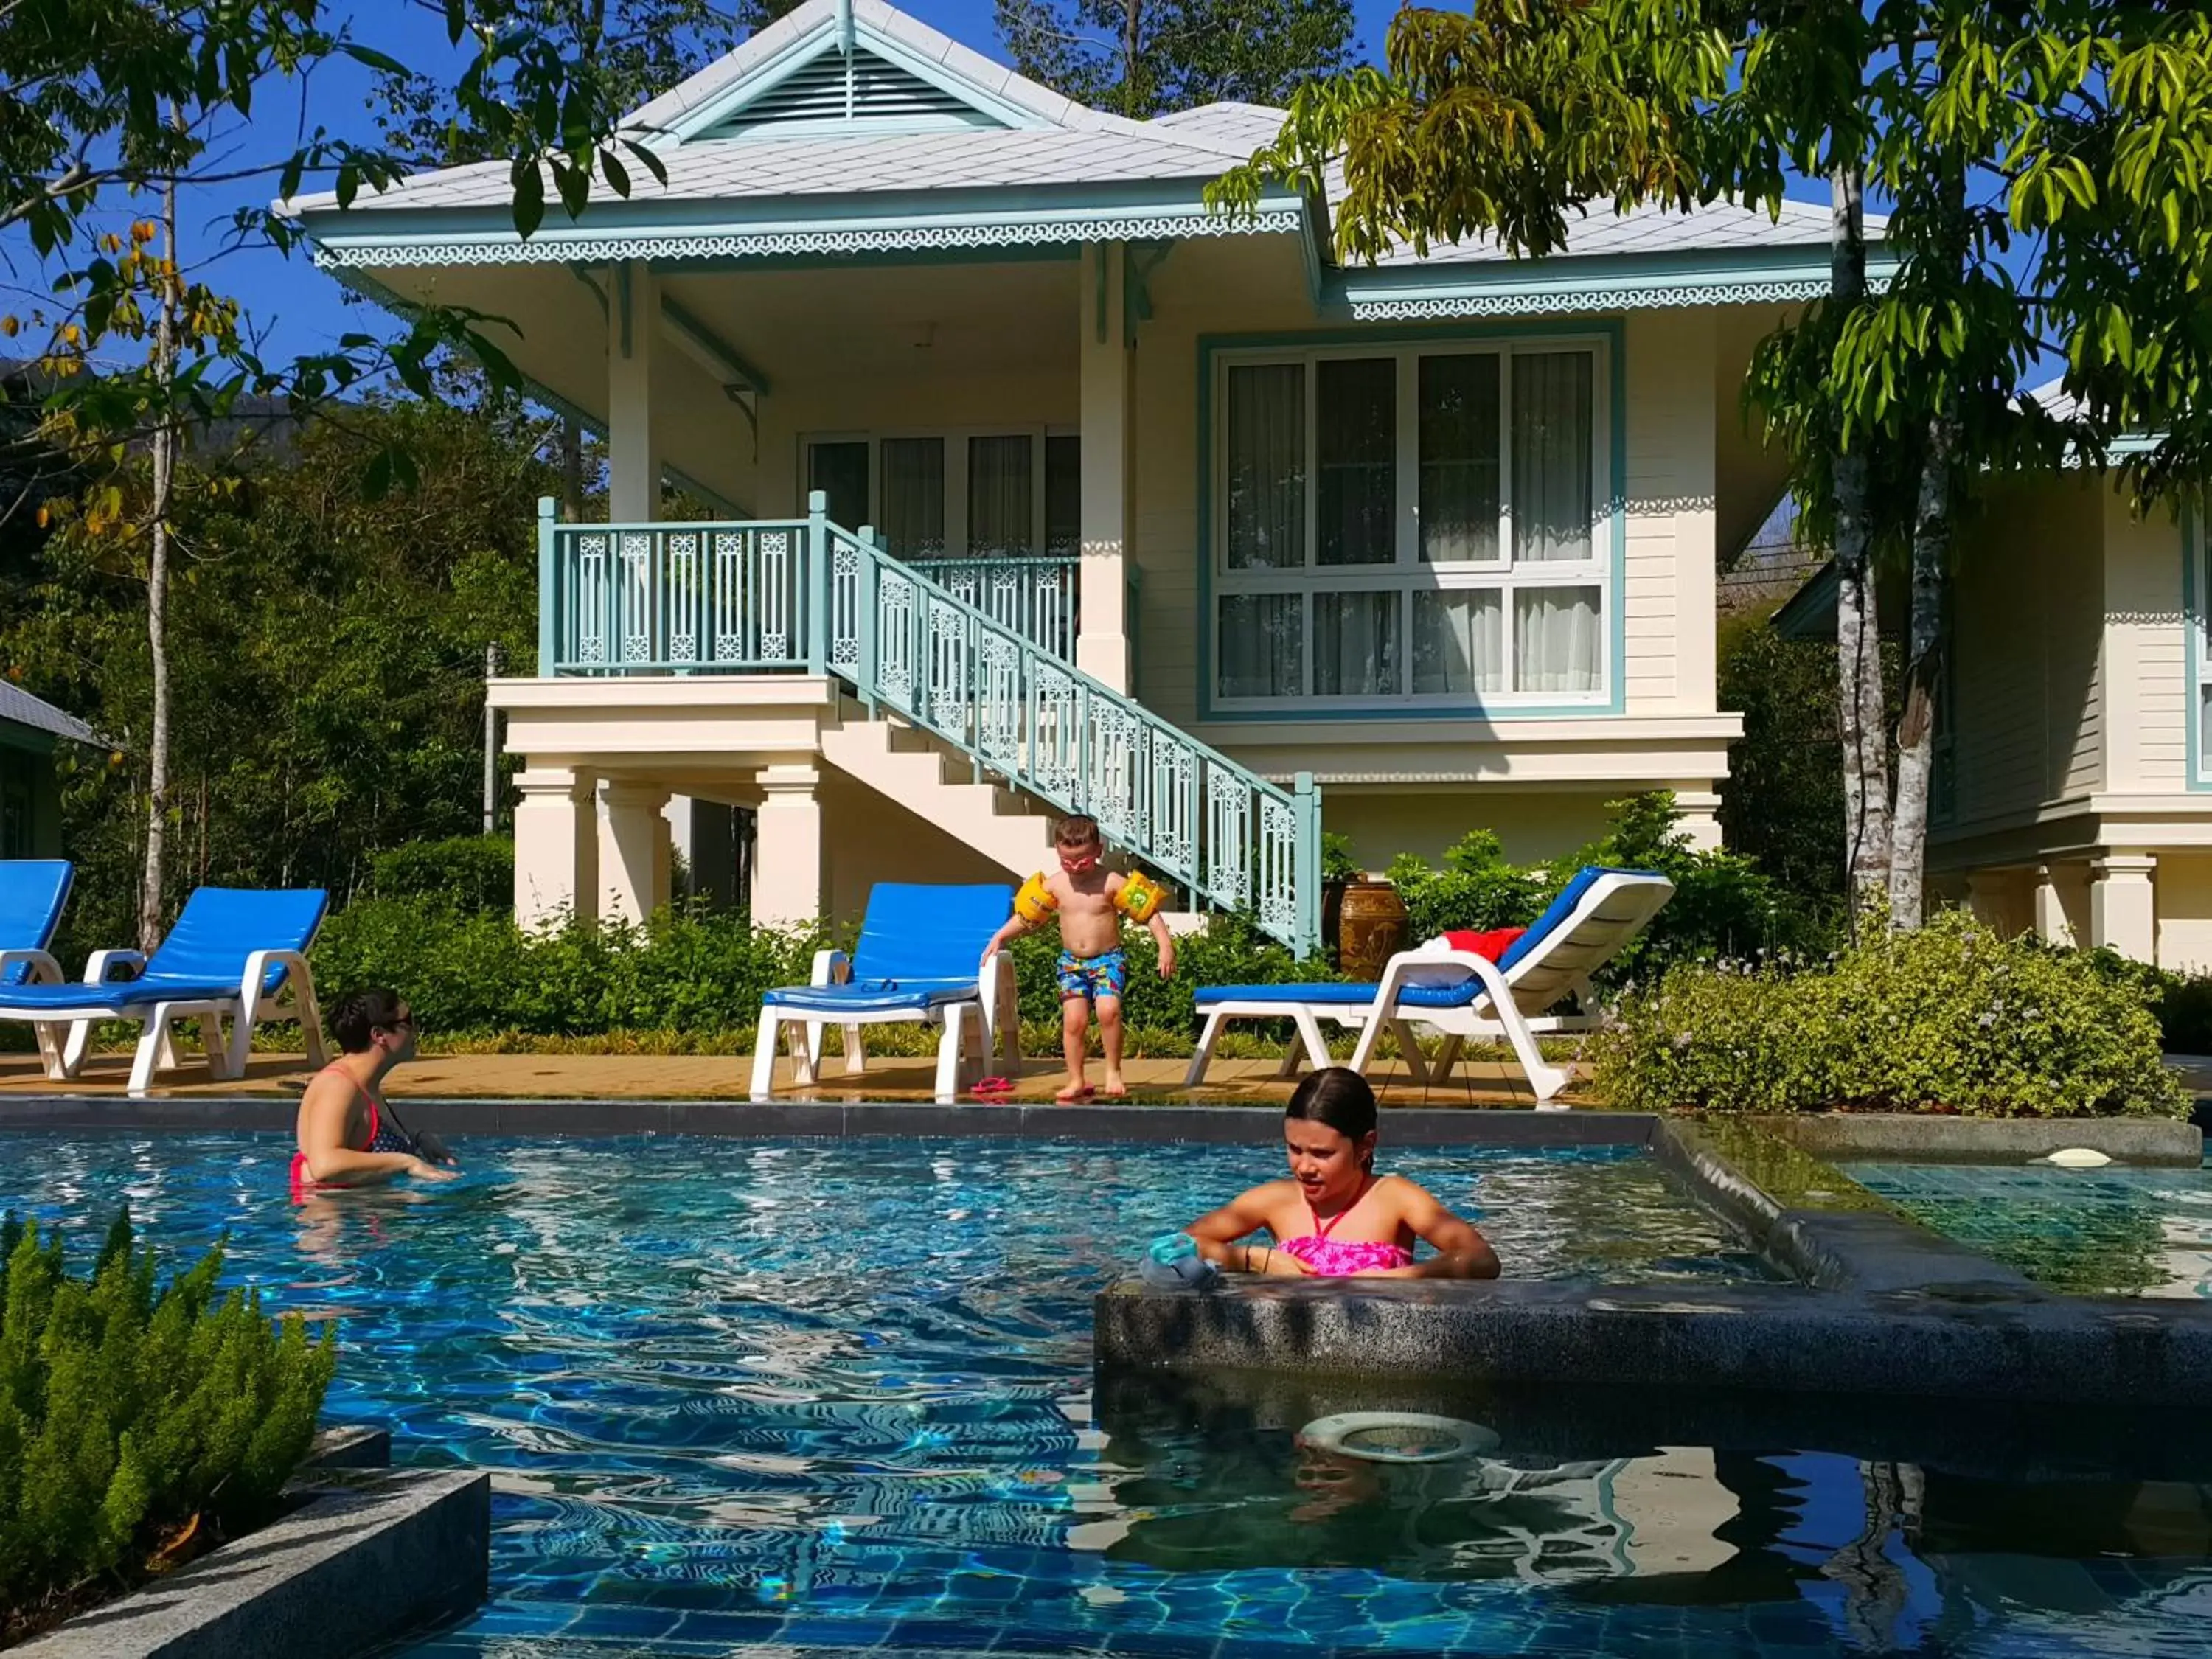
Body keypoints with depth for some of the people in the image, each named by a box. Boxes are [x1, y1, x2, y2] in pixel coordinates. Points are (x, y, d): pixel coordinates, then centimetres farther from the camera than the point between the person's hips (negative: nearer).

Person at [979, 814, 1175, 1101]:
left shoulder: (1112, 883, -10)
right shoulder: (1054, 885, 0)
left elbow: (1149, 912, -9)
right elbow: (1025, 916, 12)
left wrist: (1165, 944, -18)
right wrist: (999, 938, 7)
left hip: (1108, 960, -3)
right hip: (1072, 962, 3)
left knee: (1108, 1010, -23)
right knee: (1073, 1020, -6)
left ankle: (1113, 1072, -6)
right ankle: (1077, 1080, 6)